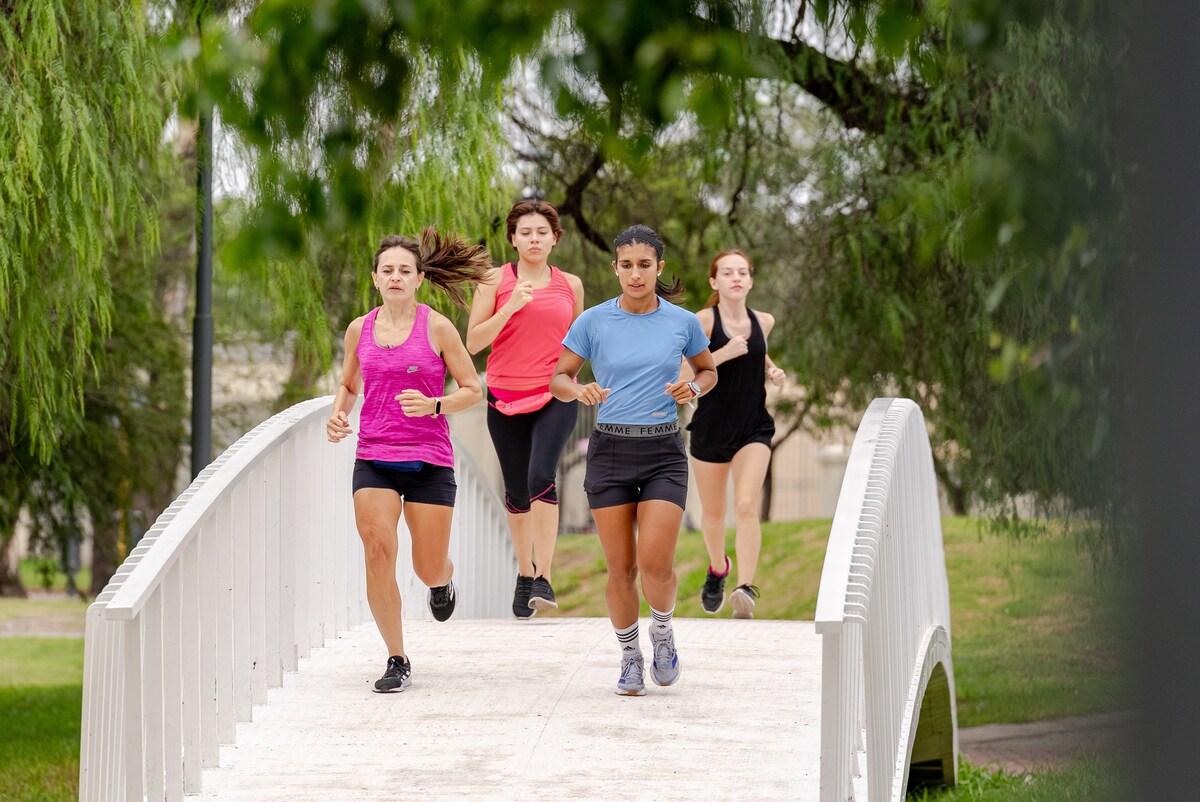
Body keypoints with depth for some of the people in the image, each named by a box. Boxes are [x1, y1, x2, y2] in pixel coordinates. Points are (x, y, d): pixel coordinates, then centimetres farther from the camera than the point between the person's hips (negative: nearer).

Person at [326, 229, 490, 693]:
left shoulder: (437, 328, -3)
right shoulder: (359, 330, 6)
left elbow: (472, 390, 1)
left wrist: (433, 405, -18)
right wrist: (338, 414, 1)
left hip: (429, 460, -2)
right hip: (373, 459, 2)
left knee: (430, 570, 2)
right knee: (377, 550, -15)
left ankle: (443, 580, 43)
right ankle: (397, 661, -3)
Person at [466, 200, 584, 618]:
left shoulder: (570, 285, 8)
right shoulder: (496, 280, 2)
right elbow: (473, 341, -5)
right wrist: (511, 306, -16)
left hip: (555, 397, -1)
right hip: (506, 396, 1)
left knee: (542, 477, -22)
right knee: (516, 491, 8)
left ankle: (544, 579, -23)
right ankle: (524, 572, 29)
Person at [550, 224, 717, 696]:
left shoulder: (683, 322, 1)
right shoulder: (593, 322, -2)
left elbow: (708, 370, 16)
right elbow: (558, 379, 4)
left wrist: (693, 389, -6)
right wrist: (579, 391, -18)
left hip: (663, 453, 0)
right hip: (610, 449, 0)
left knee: (655, 563, -14)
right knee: (621, 569, 1)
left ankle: (663, 630, 16)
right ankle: (629, 656, 21)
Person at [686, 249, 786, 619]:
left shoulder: (763, 322, 4)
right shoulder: (704, 320, -10)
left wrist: (772, 370, 6)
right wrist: (723, 354, -28)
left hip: (753, 429, 1)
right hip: (710, 428, -1)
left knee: (746, 506, -17)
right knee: (713, 512, 14)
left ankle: (746, 588, -23)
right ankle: (717, 568, 43)